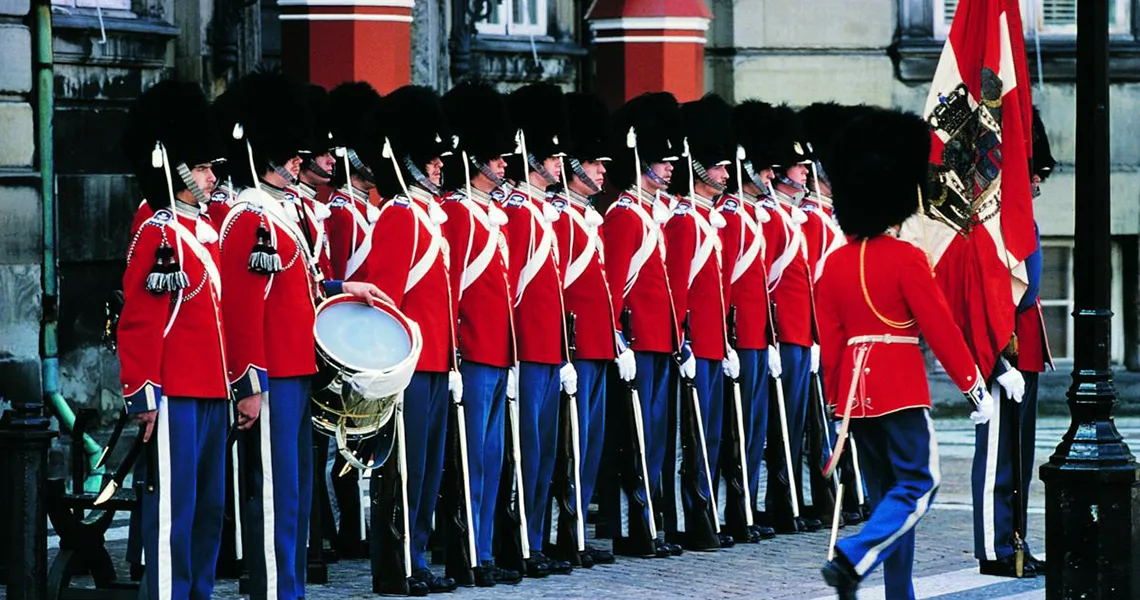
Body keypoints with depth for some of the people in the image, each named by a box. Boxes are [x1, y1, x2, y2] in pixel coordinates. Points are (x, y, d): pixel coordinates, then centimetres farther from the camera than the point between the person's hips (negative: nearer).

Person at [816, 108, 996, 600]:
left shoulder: (836, 263, 7)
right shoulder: (907, 259, -11)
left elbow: (829, 339, 10)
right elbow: (940, 329, -11)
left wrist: (838, 402, 18)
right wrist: (974, 386, -4)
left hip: (855, 389, 7)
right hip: (900, 388, -7)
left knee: (887, 493, 13)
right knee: (918, 486, -3)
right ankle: (852, 558, -21)